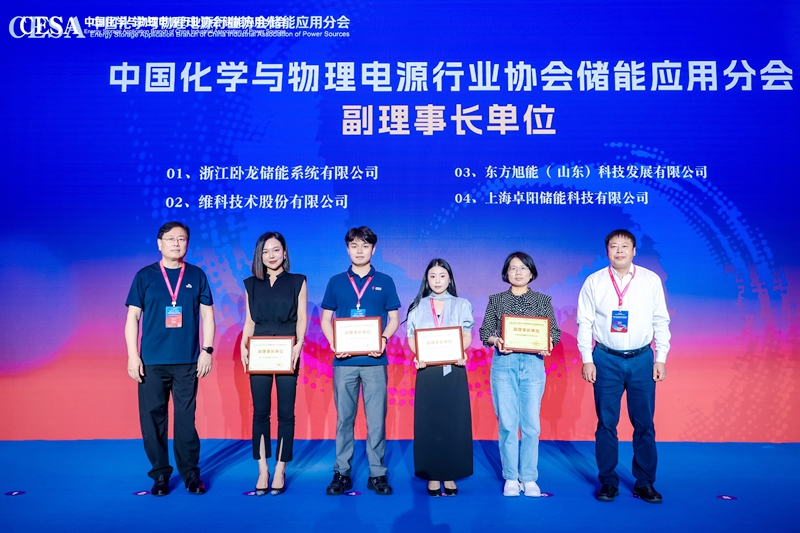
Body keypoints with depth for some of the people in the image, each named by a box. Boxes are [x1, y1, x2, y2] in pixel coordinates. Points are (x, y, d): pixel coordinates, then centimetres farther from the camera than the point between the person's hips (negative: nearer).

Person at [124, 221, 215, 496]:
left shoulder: (197, 275, 6)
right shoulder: (144, 276, 4)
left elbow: (207, 314, 6)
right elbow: (133, 316, 4)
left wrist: (207, 350, -2)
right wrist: (133, 355, -3)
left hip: (187, 361, 0)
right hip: (151, 361, 0)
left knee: (186, 418, 3)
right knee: (152, 417, 5)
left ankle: (191, 473, 16)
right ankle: (160, 474, 19)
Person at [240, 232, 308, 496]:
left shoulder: (297, 281, 5)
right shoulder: (252, 284, 11)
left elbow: (302, 318, 0)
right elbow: (249, 321, 10)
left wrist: (298, 344, -15)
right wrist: (244, 346, -5)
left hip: (286, 354, -2)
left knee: (285, 412, 2)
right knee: (260, 412, 3)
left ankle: (280, 471, 11)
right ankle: (263, 471, 12)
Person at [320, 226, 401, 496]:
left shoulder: (384, 282, 7)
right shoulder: (336, 282, 8)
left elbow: (394, 318, 7)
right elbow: (325, 319, 9)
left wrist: (384, 338, -12)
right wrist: (334, 344, -8)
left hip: (374, 361, -1)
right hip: (344, 361, 1)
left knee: (376, 418, 2)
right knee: (344, 418, 7)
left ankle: (377, 474, 13)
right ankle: (342, 473, 17)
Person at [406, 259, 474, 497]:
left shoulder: (461, 305, 9)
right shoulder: (418, 307, 10)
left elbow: (467, 337, 3)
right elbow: (411, 338, 5)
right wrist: (419, 356, -16)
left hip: (454, 370, 0)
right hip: (428, 371, 0)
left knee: (454, 422, 0)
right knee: (429, 422, 0)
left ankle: (450, 476, 10)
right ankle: (432, 476, 9)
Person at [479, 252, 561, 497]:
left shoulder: (543, 300, 9)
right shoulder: (496, 300, 9)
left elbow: (554, 331, 5)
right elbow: (485, 331, 4)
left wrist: (547, 344, -16)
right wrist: (496, 341, -16)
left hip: (533, 364, 0)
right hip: (503, 364, 0)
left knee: (531, 423, 0)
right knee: (507, 423, 1)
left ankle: (529, 478, 12)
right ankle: (510, 478, 12)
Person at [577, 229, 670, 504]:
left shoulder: (651, 280, 3)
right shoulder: (594, 282, 1)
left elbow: (661, 321, 5)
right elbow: (585, 323, 1)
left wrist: (661, 358, 1)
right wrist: (587, 360, -4)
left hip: (642, 359, 1)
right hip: (606, 360, 0)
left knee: (644, 424, 7)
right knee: (606, 423, 5)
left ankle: (645, 483, 22)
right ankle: (608, 482, 18)